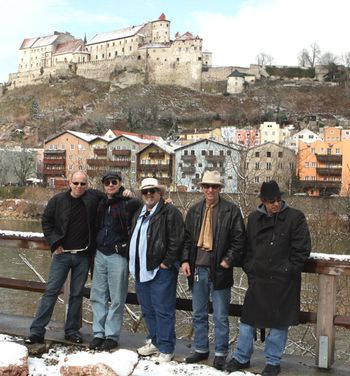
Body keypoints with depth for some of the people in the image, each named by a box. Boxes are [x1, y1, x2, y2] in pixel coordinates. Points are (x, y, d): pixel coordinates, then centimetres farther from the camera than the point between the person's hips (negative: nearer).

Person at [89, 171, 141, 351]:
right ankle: (99, 333, 17)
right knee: (98, 295, 8)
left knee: (116, 298, 2)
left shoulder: (129, 203, -6)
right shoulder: (101, 203, 12)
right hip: (100, 254, 6)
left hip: (118, 255, -6)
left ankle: (111, 335, 11)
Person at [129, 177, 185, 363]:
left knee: (163, 310, -3)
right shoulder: (139, 214, 17)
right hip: (141, 270, 8)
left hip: (161, 270, -8)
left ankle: (166, 349, 5)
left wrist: (166, 263, -15)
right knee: (147, 310, 17)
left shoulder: (170, 212, -9)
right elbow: (133, 238, 25)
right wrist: (134, 264, 16)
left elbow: (176, 241, -15)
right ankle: (154, 341, 31)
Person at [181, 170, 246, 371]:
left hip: (219, 270, -5)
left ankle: (221, 353, 16)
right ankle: (201, 349, 29)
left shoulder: (231, 210, -6)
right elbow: (187, 238, 13)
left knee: (221, 316, 4)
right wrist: (185, 260, 2)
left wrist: (229, 260, -13)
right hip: (198, 269, 5)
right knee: (199, 314, 15)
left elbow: (239, 239, -7)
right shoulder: (194, 210, 9)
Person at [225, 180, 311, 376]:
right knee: (248, 319, 11)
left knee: (279, 323, 7)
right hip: (257, 279, 4)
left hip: (283, 281, -4)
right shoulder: (254, 218, 7)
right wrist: (249, 268, 6)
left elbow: (302, 249, -5)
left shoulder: (295, 217, -6)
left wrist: (289, 271, -8)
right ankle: (241, 358, 26)